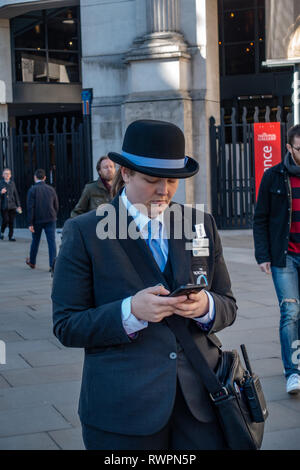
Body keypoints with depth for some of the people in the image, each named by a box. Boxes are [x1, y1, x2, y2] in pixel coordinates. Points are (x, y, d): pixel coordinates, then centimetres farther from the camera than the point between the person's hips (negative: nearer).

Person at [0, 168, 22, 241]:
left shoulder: (12, 183, 9)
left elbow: (16, 195, 11)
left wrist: (18, 206, 8)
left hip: (12, 206, 3)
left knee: (11, 222, 2)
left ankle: (11, 236, 12)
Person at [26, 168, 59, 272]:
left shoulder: (32, 190, -7)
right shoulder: (51, 189, 4)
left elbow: (30, 208, -12)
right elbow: (56, 206, 9)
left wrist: (30, 223, -11)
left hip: (37, 220, -1)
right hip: (50, 219, 1)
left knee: (35, 241, 16)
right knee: (51, 241, -2)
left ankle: (32, 262, 33)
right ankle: (52, 265, -11)